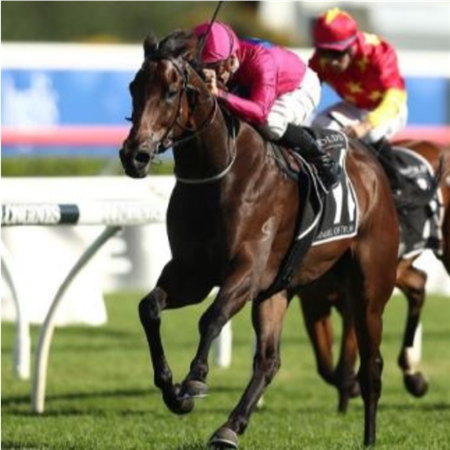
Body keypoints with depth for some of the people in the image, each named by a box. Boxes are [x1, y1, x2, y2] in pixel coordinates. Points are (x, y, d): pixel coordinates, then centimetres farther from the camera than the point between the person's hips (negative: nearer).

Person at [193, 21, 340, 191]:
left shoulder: (261, 59, -42)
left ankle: (322, 161, -13)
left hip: (300, 87, -7)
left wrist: (220, 94, -62)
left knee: (271, 124, -35)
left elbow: (259, 111, -50)